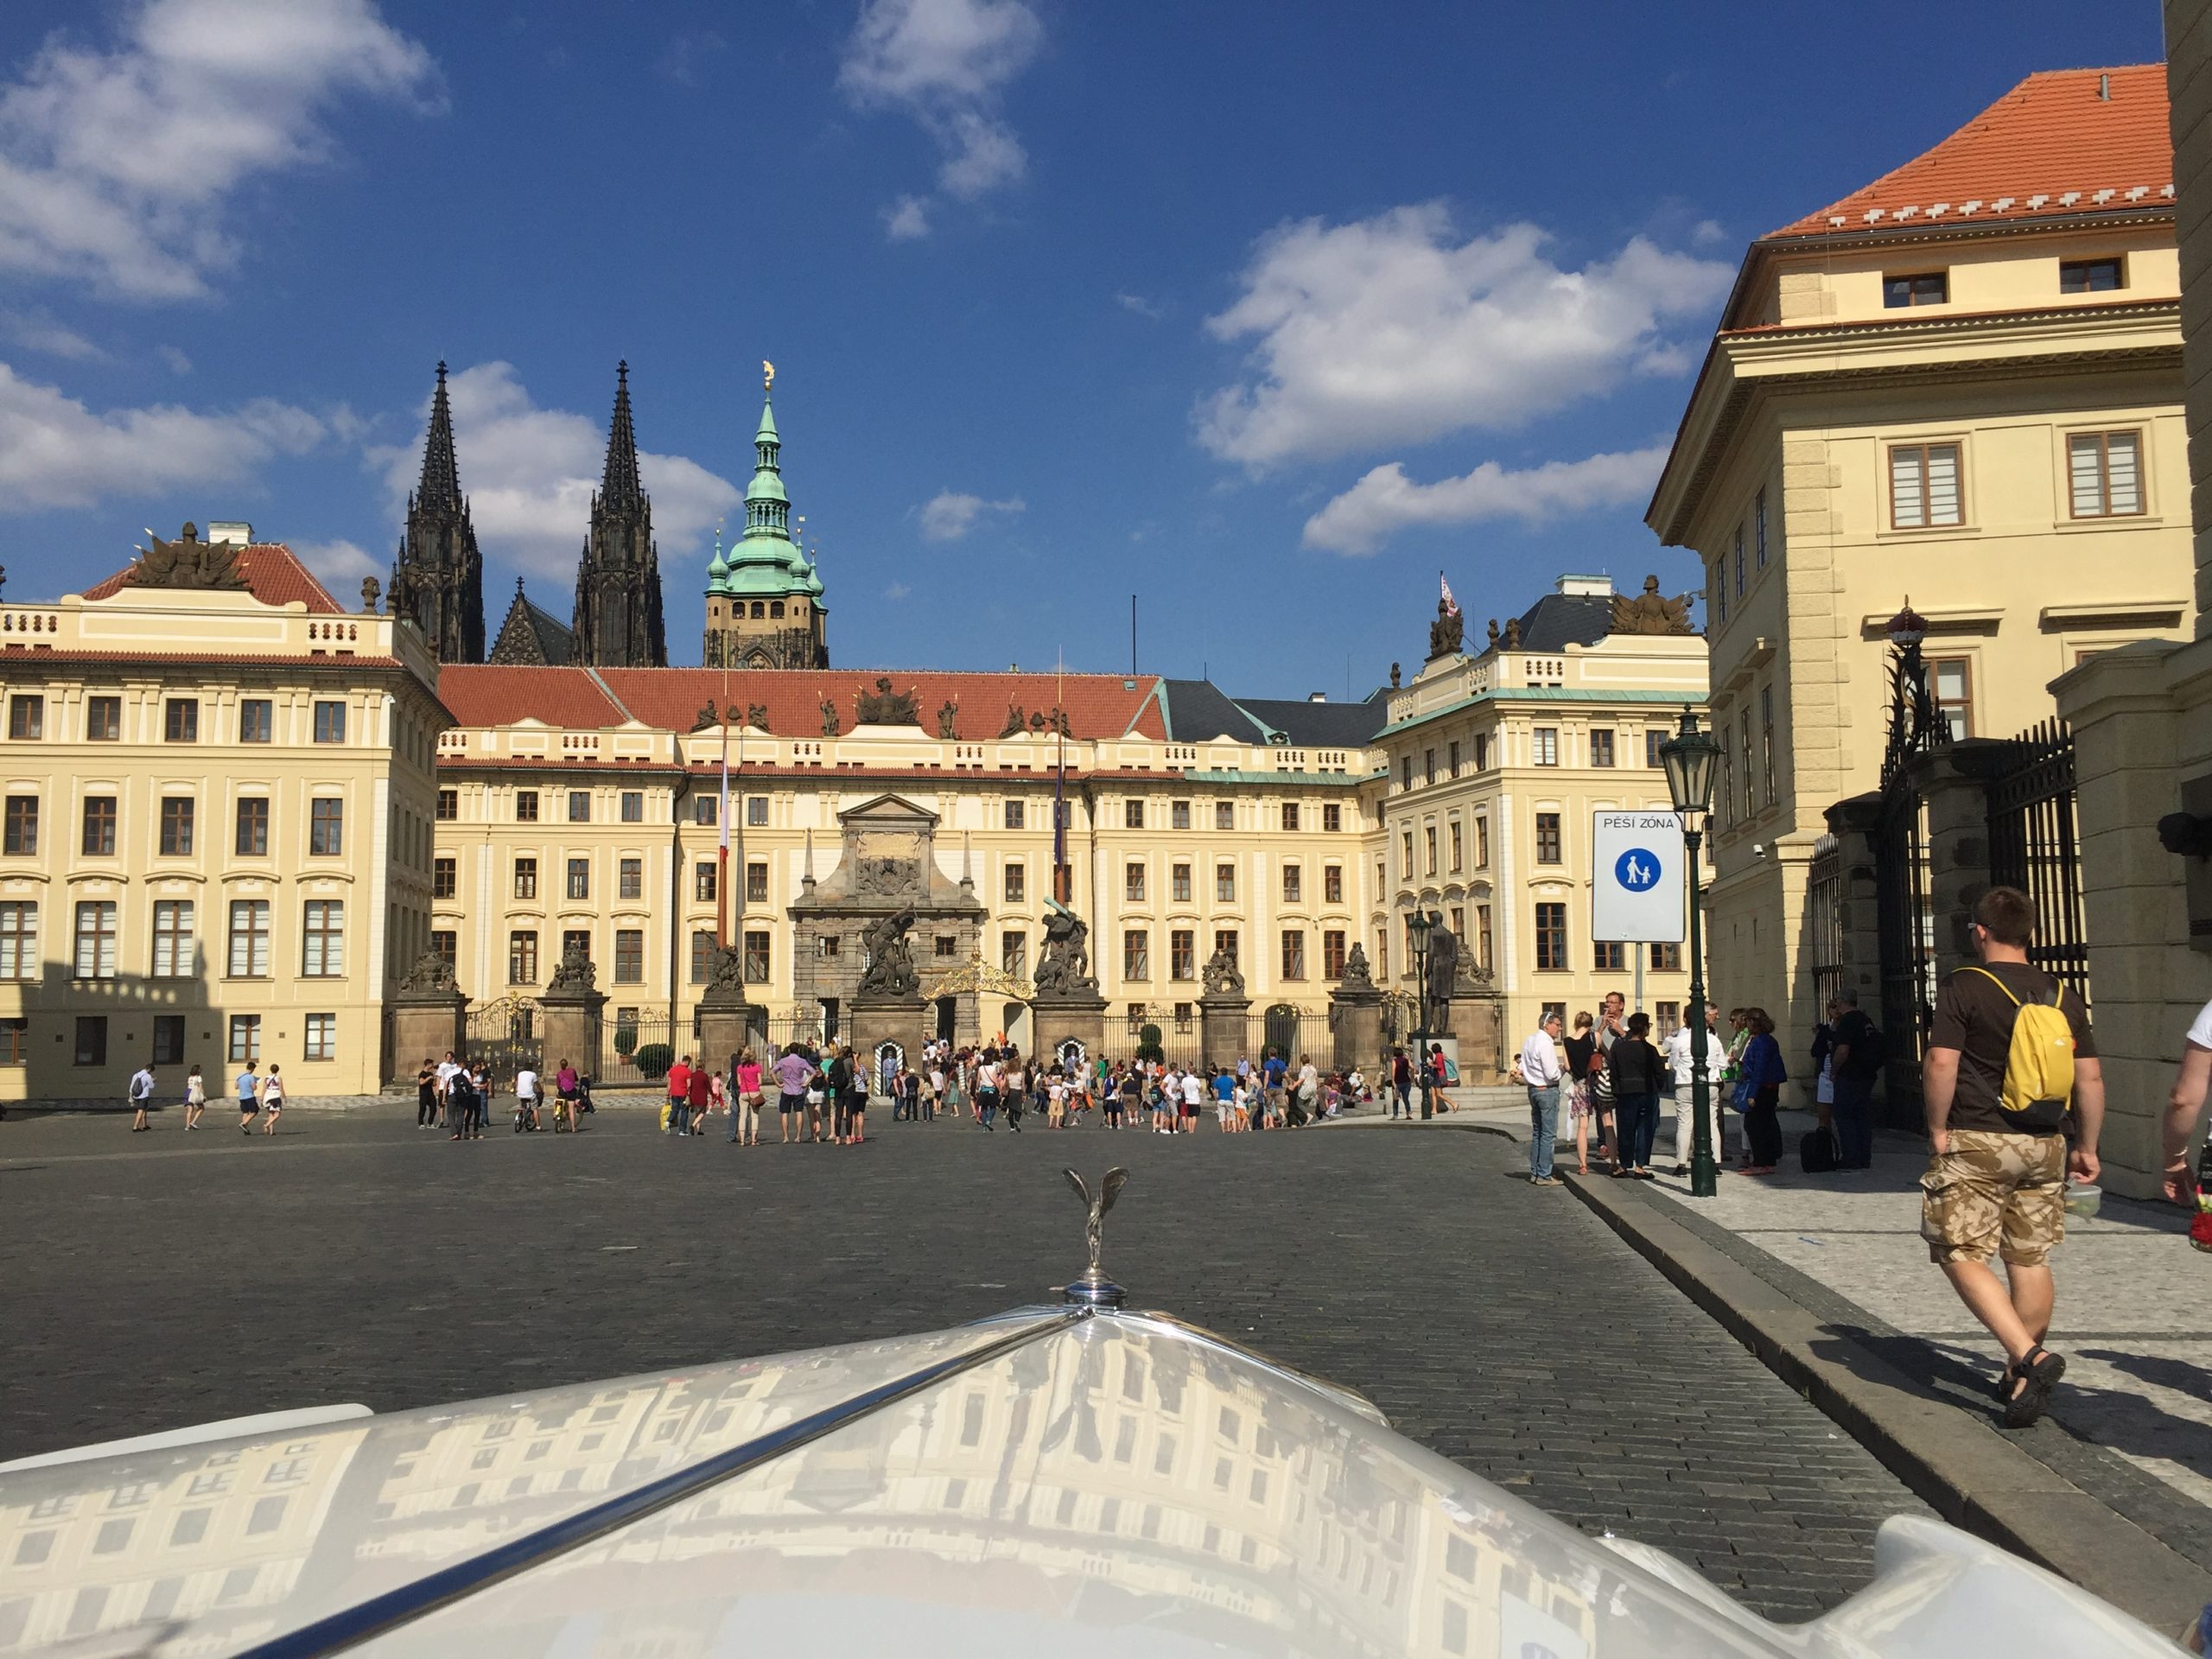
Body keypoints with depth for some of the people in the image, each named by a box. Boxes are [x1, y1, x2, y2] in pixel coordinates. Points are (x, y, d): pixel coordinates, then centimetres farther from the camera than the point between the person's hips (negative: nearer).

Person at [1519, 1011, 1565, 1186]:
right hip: (1548, 1090, -9)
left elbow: (1524, 1068, 13)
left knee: (1537, 1133, 15)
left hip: (1533, 1089, 9)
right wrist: (1562, 1069, -2)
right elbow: (1552, 1074, -20)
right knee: (1548, 1134, -4)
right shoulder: (1546, 1043, -18)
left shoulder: (1529, 1042, 9)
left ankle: (1534, 1173, 18)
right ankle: (1544, 1175, -4)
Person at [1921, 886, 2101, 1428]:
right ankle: (2020, 1378, 20)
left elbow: (1941, 1063, -16)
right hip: (2043, 1145, 6)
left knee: (1962, 1257, -1)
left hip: (1975, 1143, -6)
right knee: (2030, 1261, 12)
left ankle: (2030, 1357, -16)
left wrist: (1938, 1129, -5)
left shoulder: (1964, 986, -8)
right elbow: (2090, 1078, 8)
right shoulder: (2062, 995, 7)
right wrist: (2087, 1148, 16)